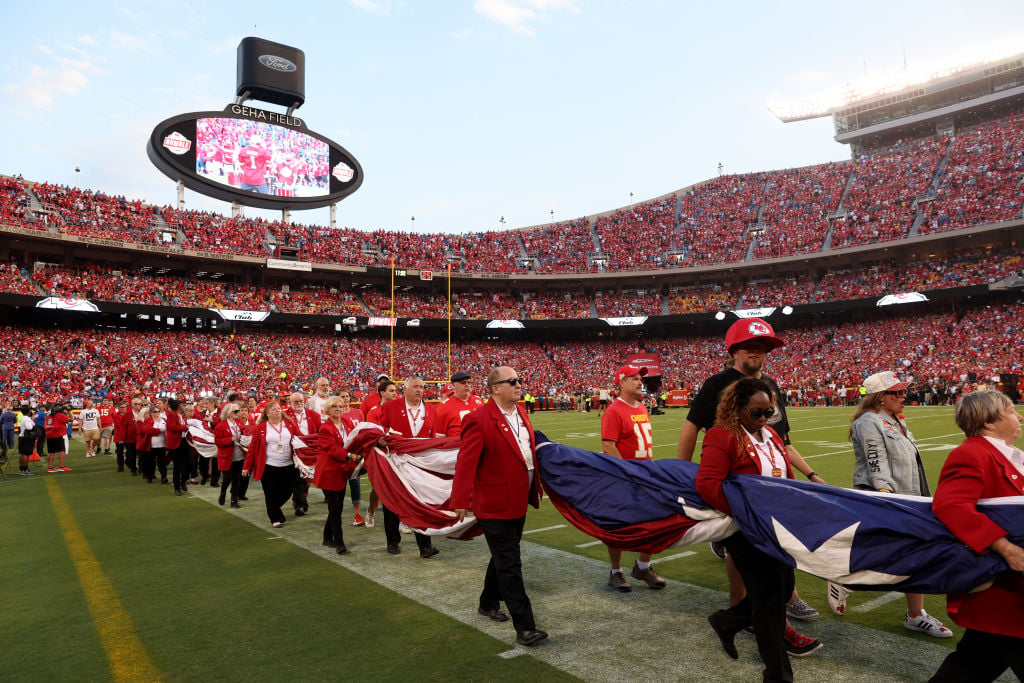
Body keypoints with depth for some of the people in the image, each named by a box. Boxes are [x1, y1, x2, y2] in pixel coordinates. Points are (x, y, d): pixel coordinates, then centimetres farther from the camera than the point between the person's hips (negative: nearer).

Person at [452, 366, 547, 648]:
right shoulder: (479, 419, -19)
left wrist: (535, 487, 18)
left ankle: (488, 603, 43)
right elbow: (466, 462, -22)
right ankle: (524, 627, 6)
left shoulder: (520, 413, 6)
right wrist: (461, 501, -25)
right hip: (495, 504, -8)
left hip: (519, 501, 9)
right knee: (510, 565, -2)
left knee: (503, 557, 23)